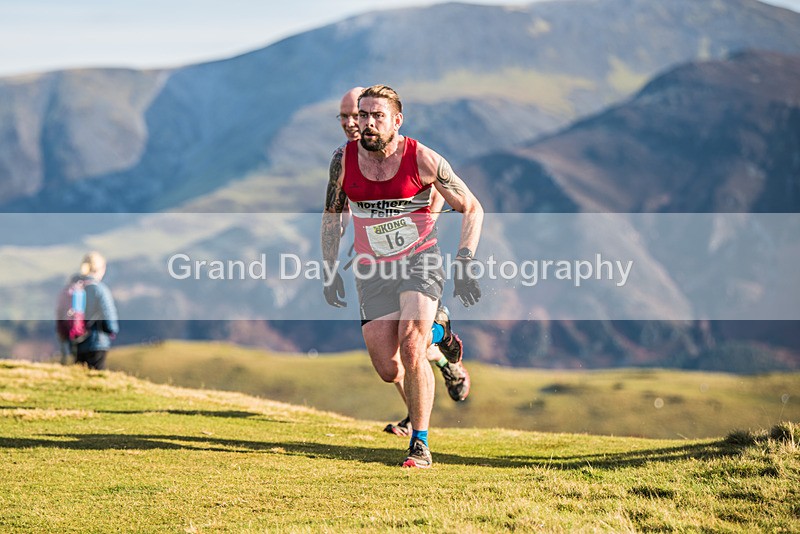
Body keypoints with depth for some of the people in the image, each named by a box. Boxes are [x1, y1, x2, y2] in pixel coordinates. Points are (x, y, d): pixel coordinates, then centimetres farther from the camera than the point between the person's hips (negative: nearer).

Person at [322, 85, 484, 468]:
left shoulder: (422, 159, -12)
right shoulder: (344, 160, -4)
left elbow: (472, 209, -1)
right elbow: (332, 215, 14)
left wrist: (463, 264, -8)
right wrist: (330, 270, 12)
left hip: (420, 262, -3)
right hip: (373, 271, 3)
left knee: (411, 347, -24)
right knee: (387, 370, -2)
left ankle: (420, 444, -13)